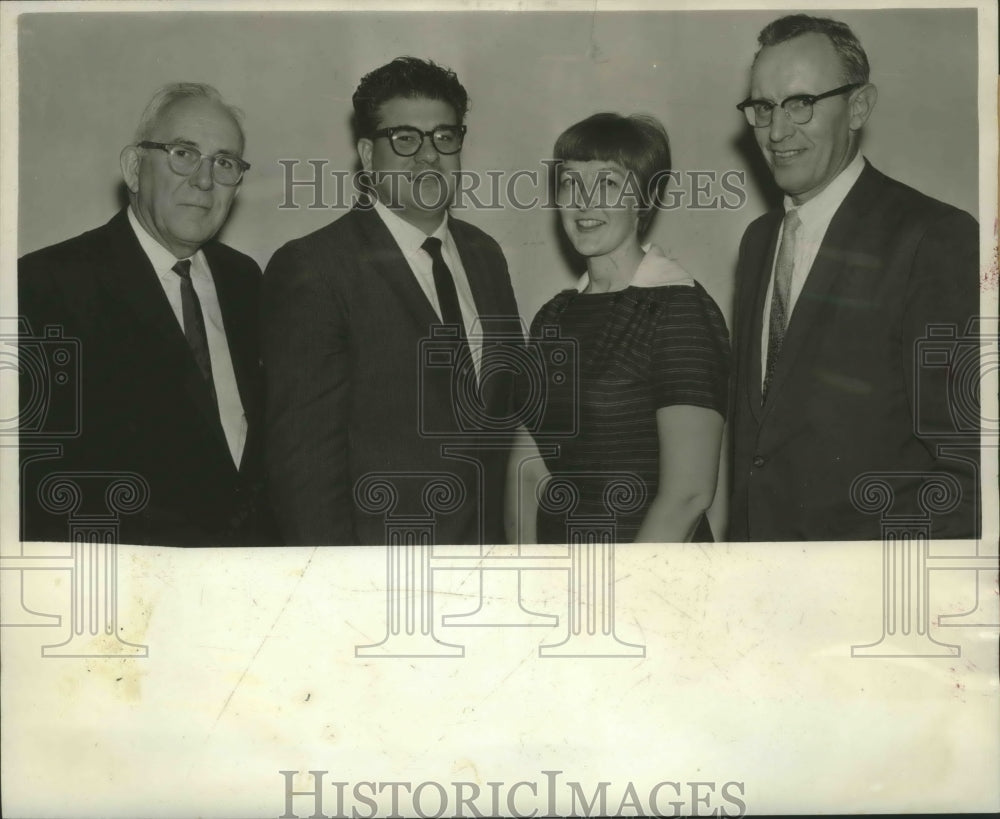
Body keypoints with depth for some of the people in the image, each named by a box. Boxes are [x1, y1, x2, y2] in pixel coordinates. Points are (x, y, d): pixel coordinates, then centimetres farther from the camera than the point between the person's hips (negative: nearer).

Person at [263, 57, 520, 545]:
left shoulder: (485, 256, 8)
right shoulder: (312, 270, -13)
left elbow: (505, 406, 12)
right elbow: (305, 455, -16)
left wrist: (507, 533, 4)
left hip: (487, 540, 6)